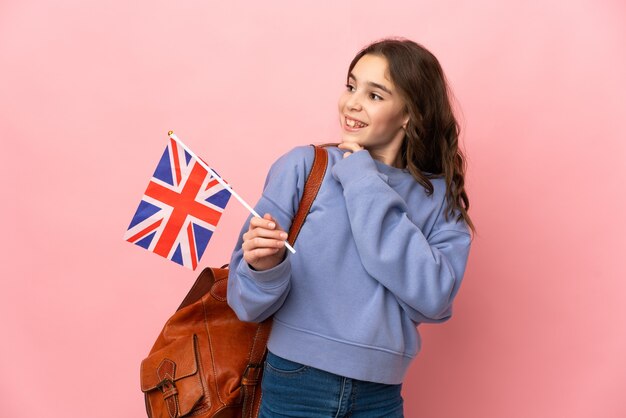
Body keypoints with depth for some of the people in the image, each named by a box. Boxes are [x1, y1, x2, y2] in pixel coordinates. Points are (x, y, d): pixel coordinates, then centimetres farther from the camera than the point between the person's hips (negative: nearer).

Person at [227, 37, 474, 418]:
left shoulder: (440, 198, -1)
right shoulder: (302, 167, -7)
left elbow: (434, 299, -17)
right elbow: (252, 303, -6)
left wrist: (364, 185, -16)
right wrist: (265, 269, -29)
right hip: (293, 386, -1)